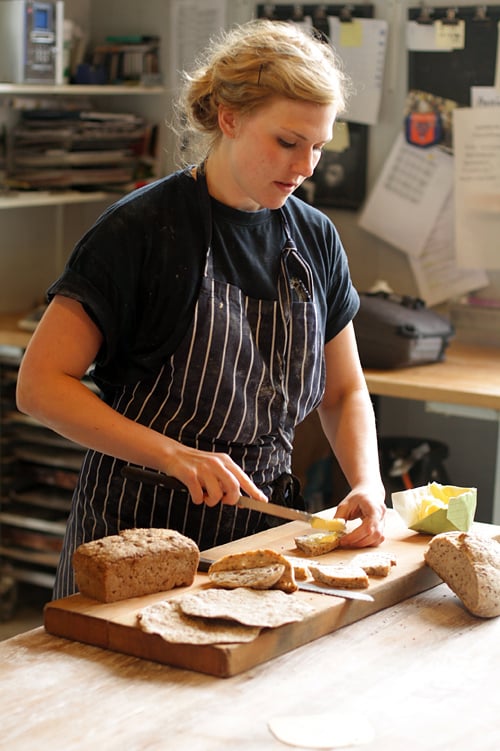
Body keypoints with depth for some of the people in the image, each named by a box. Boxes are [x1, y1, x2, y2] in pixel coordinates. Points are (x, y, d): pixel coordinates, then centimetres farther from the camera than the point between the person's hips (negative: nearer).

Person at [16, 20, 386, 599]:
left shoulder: (315, 239, 3)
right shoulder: (140, 230, -14)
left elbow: (344, 392, 12)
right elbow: (40, 384, -17)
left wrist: (367, 485, -7)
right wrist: (175, 455, -25)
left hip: (263, 519, 5)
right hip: (140, 528, -5)